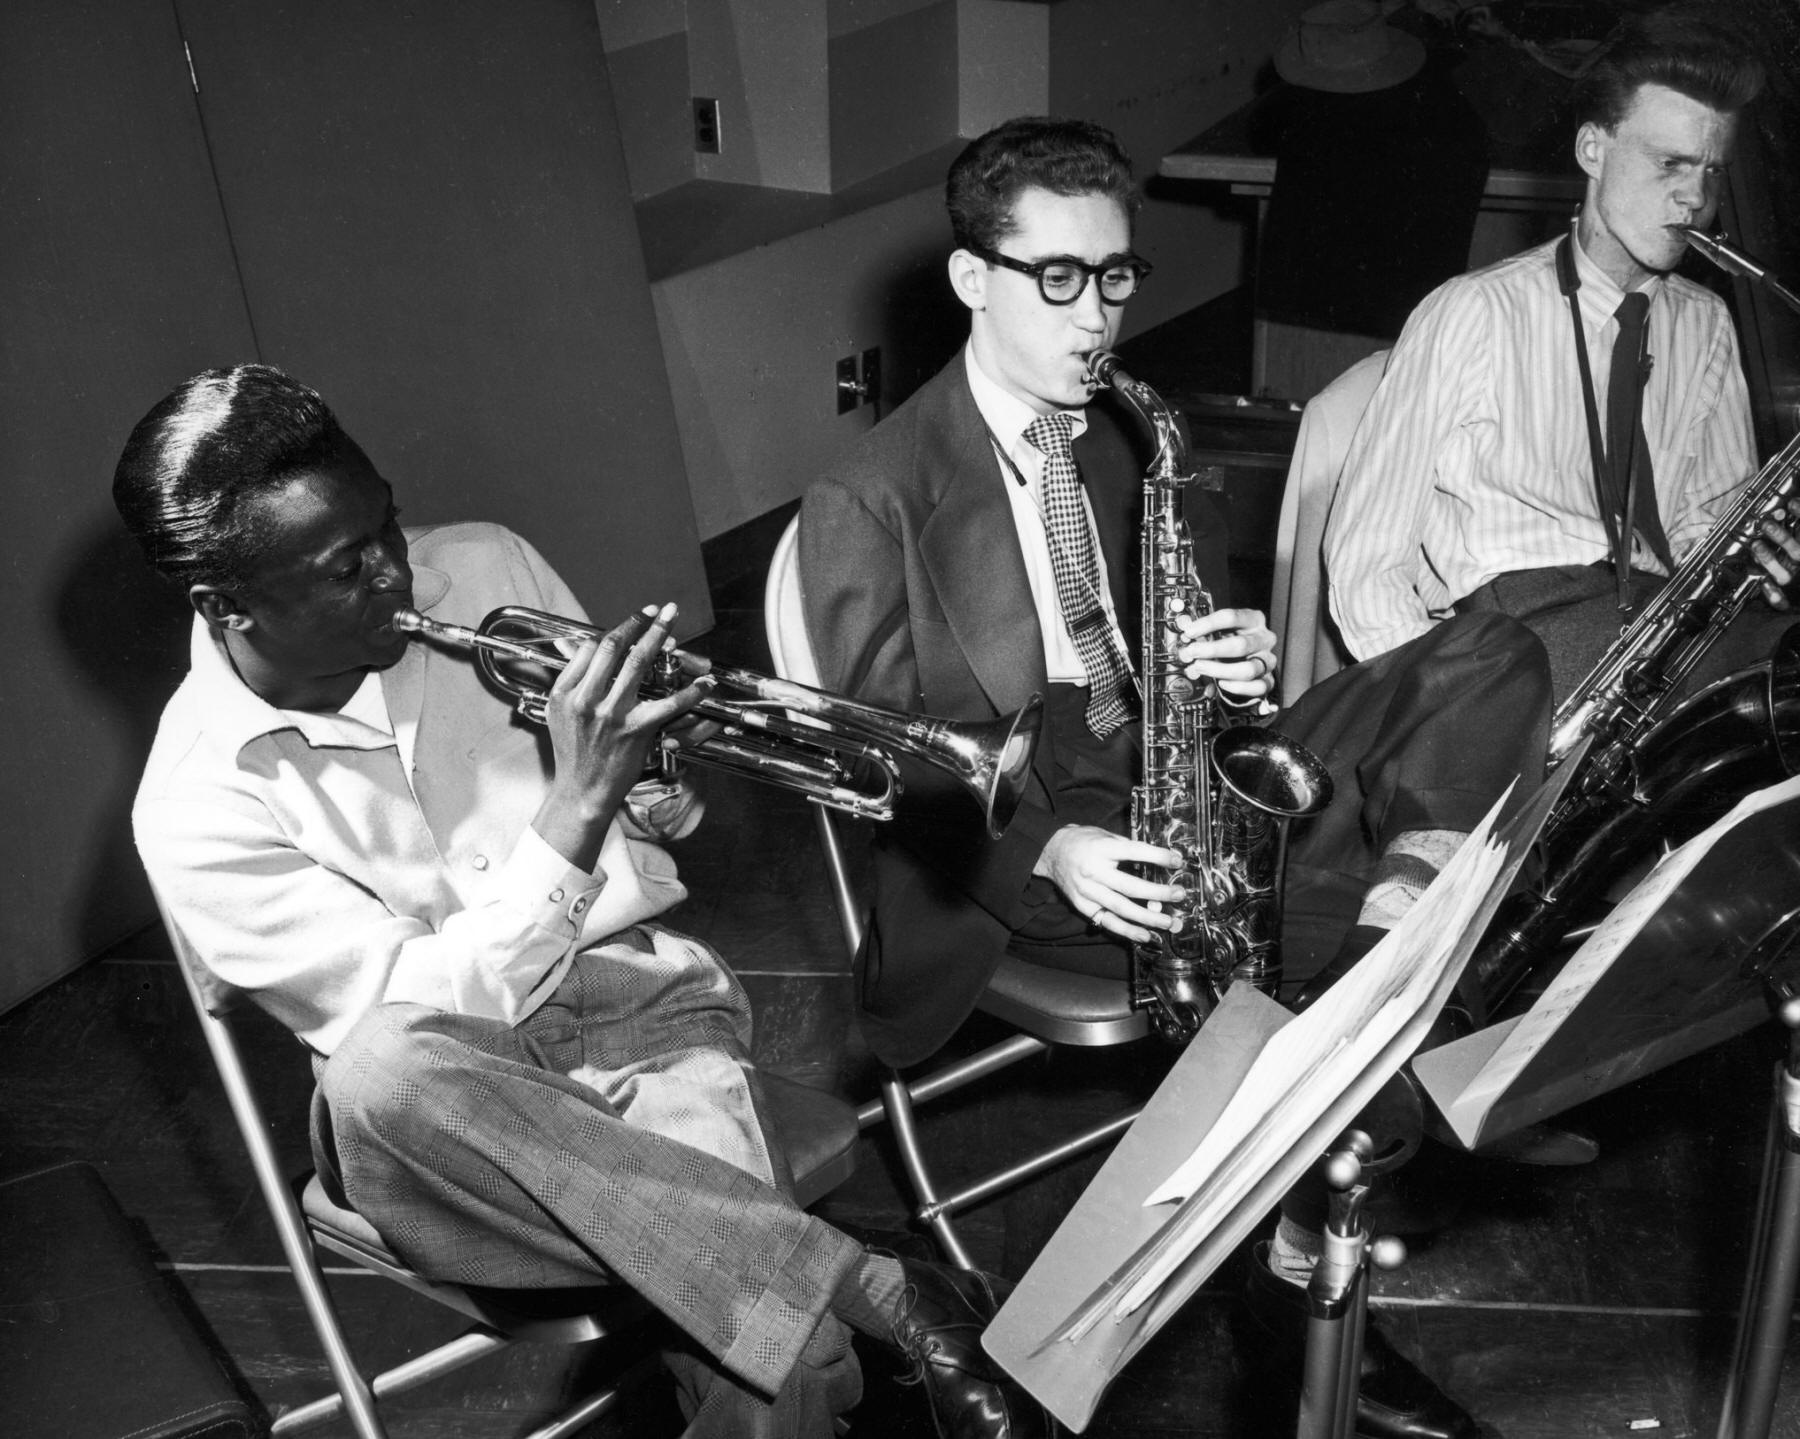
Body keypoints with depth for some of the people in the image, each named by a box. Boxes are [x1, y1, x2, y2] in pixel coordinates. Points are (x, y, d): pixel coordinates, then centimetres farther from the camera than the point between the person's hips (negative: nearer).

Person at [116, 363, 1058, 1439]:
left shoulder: (484, 568, -1)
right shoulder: (196, 804, -10)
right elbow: (413, 1021, -18)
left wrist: (657, 764, -14)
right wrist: (574, 805, -26)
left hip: (636, 995, 1)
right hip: (442, 1106, 0)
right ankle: (888, 1295, -37)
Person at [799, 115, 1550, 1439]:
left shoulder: (1143, 448, 14)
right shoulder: (868, 503, -5)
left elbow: (1198, 659, 17)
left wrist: (1242, 672, -9)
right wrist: (1044, 848, -25)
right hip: (1015, 858, -6)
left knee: (1492, 661, -10)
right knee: (1328, 892, -31)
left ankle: (1385, 951, -29)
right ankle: (1310, 1276, -13)